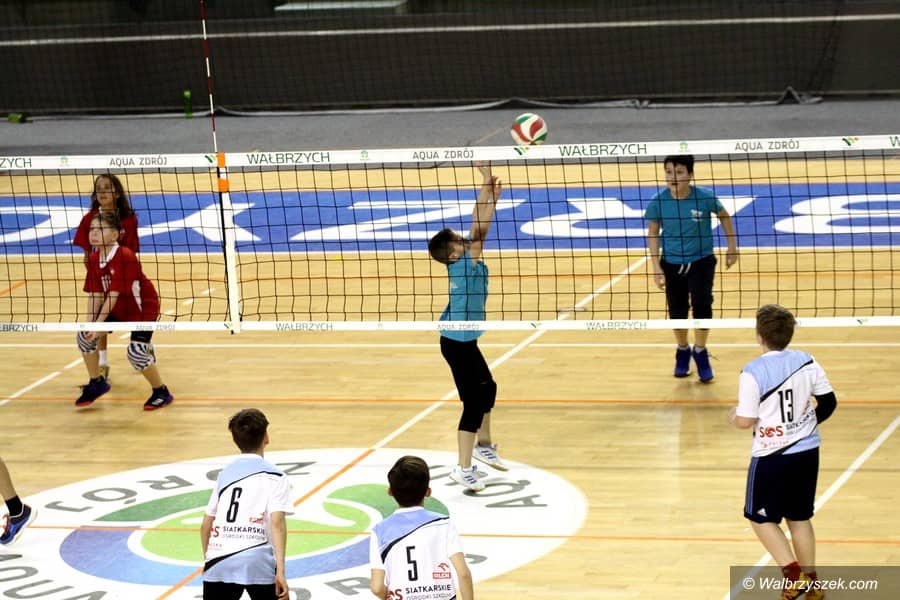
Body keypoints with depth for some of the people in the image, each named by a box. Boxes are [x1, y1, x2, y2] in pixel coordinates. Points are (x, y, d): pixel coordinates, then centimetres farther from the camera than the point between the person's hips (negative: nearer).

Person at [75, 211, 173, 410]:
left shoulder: (125, 258, -29)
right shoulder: (94, 259, -5)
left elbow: (113, 295, -30)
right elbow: (95, 295, -6)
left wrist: (98, 324, -30)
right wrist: (89, 322, -19)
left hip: (143, 306, -8)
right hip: (117, 309, 8)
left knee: (136, 352, -20)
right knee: (84, 335, -2)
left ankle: (161, 392, 3)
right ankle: (97, 383, 19)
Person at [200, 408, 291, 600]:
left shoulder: (225, 473, 20)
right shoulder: (274, 476, 6)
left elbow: (206, 524, 22)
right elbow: (277, 522, -8)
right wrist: (280, 571, -13)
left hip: (219, 562, 3)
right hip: (257, 562, -3)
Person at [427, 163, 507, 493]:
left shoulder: (464, 261, 0)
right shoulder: (464, 264, -22)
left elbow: (477, 225, 1)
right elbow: (480, 229, -27)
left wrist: (487, 190, -7)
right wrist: (491, 193, -25)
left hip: (464, 341, 10)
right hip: (458, 343, -10)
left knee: (487, 388, 25)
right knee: (474, 402, -8)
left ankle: (483, 446, 43)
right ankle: (464, 469, -6)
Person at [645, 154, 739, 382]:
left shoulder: (705, 197, -17)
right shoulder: (658, 201, -15)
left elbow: (724, 216, 3)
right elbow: (652, 234, -3)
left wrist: (732, 247, 8)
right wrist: (656, 268, -7)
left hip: (701, 261, -1)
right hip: (672, 263, 1)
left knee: (702, 305, -14)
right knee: (677, 310, 9)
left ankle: (700, 352, 9)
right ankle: (682, 352, 35)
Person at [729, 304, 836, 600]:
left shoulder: (753, 372, -18)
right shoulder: (806, 362, -3)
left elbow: (745, 421, -17)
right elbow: (828, 401, 5)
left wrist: (733, 416, 6)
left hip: (772, 456, -5)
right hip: (808, 451, 5)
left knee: (760, 517, 12)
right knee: (799, 516, 19)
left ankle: (793, 573, -2)